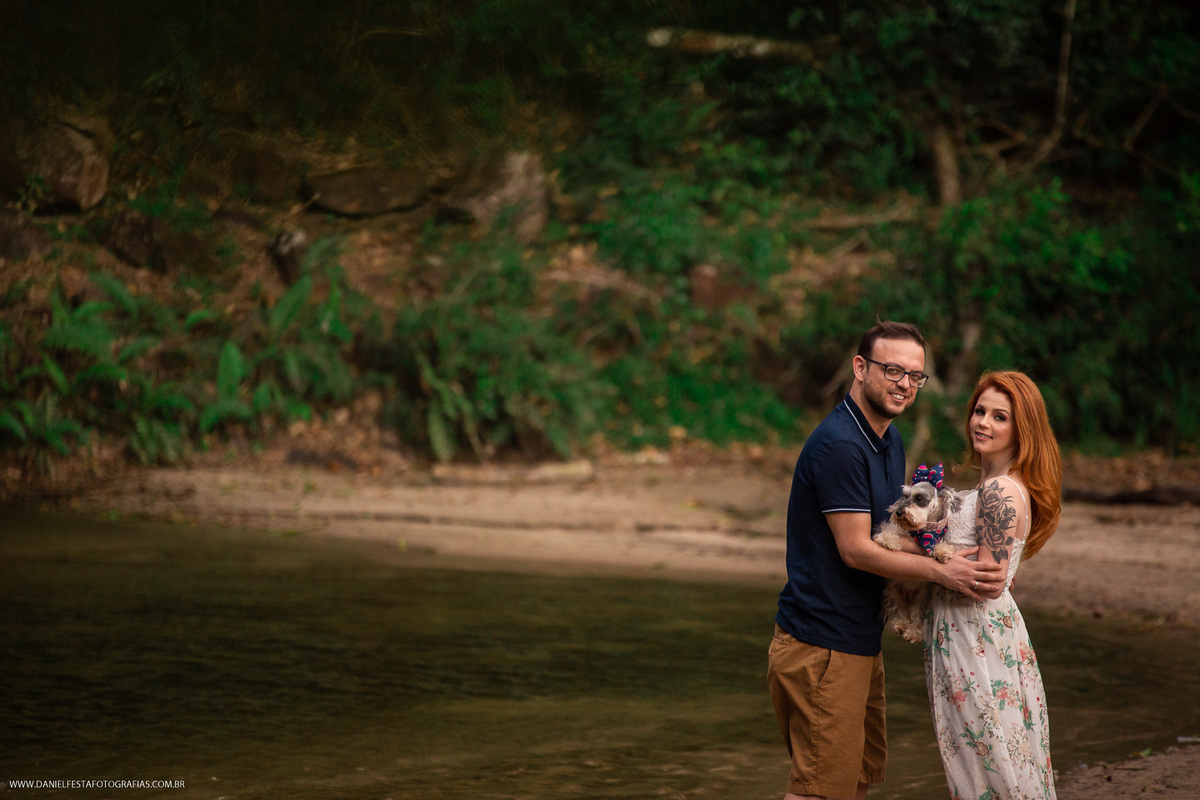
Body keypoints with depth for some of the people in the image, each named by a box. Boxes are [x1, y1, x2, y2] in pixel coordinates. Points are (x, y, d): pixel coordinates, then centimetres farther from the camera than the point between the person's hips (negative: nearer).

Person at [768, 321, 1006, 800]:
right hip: (823, 645, -10)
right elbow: (855, 550, -19)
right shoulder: (839, 445, -19)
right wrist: (941, 572, -19)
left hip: (861, 641, 10)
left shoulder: (890, 442, 13)